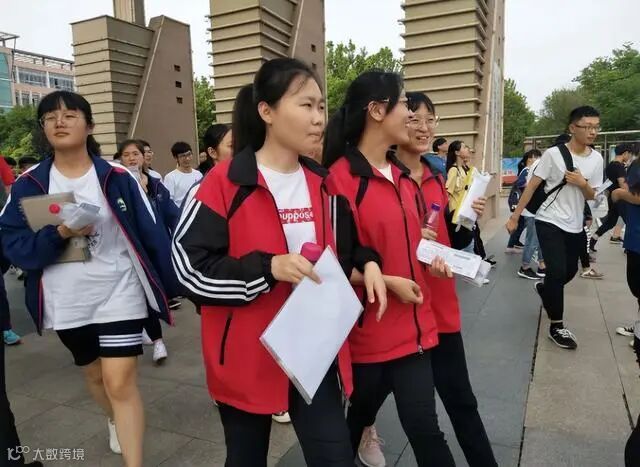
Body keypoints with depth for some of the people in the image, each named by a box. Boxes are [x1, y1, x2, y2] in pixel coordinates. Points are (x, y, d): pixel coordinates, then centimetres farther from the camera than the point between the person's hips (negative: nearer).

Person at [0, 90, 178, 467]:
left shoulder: (117, 178, -7)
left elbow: (150, 235, -6)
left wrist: (169, 286, -4)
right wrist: (57, 235, -24)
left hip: (119, 294, -3)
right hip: (66, 303, 4)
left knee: (120, 383, -7)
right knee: (94, 374, 24)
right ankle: (116, 422, 54)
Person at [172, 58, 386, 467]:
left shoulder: (323, 184, 5)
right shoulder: (225, 184, -12)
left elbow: (343, 250, 17)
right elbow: (189, 265, -14)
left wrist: (367, 264, -4)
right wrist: (268, 268, -24)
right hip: (247, 356, -3)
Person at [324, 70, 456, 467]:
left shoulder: (402, 175, 9)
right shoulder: (340, 178, -17)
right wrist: (387, 281, -18)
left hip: (413, 326, 6)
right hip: (367, 330, -6)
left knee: (423, 426, 7)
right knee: (361, 413, 19)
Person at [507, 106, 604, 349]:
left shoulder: (596, 159, 2)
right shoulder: (553, 154, -12)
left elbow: (591, 196, 8)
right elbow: (532, 186, -9)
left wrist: (582, 183, -15)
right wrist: (514, 217, -10)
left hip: (575, 226, 6)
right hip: (549, 222, -6)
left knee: (570, 271, 19)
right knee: (557, 271, -13)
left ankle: (544, 288, 51)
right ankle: (556, 326, 2)